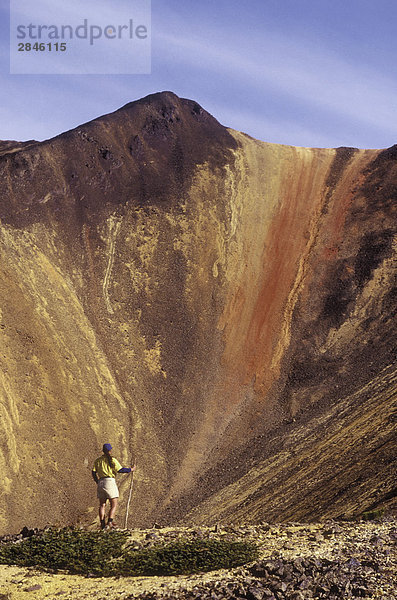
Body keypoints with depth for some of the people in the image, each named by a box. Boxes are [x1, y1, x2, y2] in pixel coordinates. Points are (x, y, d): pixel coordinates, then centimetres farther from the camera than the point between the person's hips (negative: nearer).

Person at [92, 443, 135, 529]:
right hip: (110, 482, -5)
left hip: (100, 482, 5)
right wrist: (131, 469, 5)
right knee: (114, 505, 0)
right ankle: (110, 522, -15)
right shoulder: (112, 460, -2)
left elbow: (93, 473, 8)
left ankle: (102, 524, 2)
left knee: (102, 505, 9)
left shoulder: (98, 460, 11)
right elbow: (120, 470, -8)